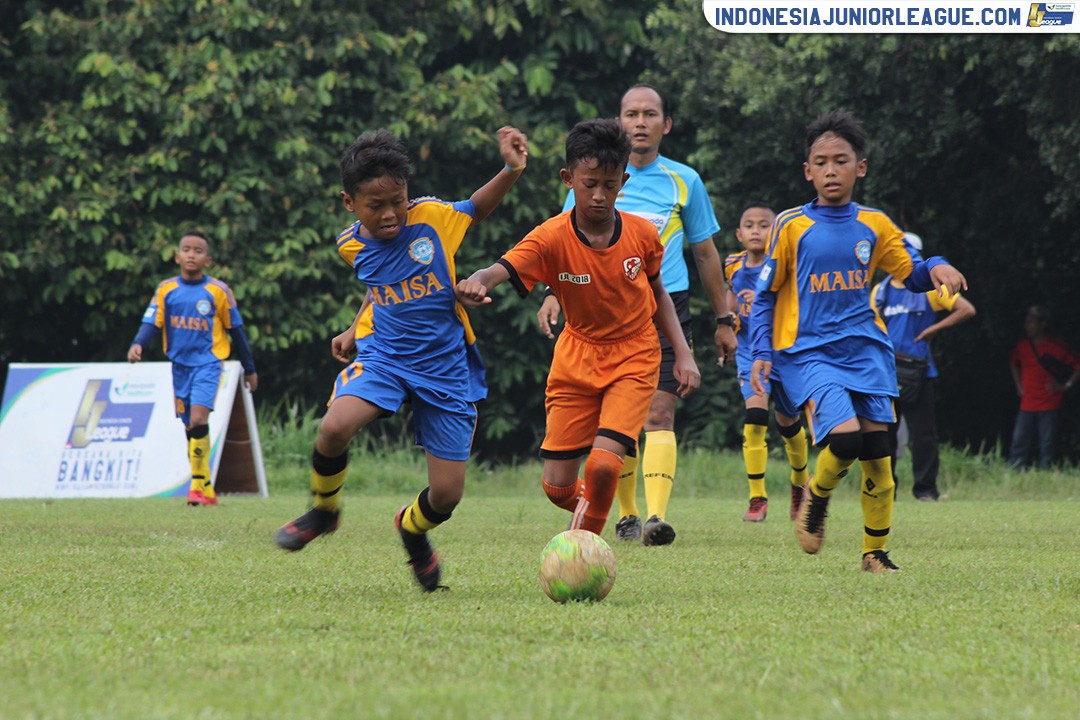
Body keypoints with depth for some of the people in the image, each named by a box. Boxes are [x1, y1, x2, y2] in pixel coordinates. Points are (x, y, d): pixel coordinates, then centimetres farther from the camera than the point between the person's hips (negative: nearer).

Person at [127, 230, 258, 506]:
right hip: (179, 365, 4)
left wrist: (249, 369, 13)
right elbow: (151, 323, -1)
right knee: (190, 427, 7)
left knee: (198, 419, -21)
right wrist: (137, 344, -23)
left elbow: (236, 330, 7)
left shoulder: (218, 291, -2)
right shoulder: (166, 290, 4)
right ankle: (206, 490, 15)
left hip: (208, 362, -4)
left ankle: (199, 486, -15)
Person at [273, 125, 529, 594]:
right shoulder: (351, 246, 0)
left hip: (446, 367, -1)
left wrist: (511, 169, -1)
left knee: (447, 495, -4)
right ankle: (323, 510, 0)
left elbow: (477, 209, 12)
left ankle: (413, 527, 35)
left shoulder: (431, 217, -8)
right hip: (383, 357, 1)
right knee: (335, 428, -30)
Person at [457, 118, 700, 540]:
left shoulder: (643, 234, -10)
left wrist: (683, 353, 2)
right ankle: (588, 507, 37)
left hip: (634, 358, -1)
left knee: (602, 463, -22)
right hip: (577, 359, 1)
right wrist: (476, 283, -57)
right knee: (557, 486, 2)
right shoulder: (552, 239, -18)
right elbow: (500, 271, -34)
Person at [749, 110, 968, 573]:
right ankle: (816, 496, 7)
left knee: (877, 454, -1)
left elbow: (909, 273, 17)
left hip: (864, 348, 3)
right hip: (807, 350, -3)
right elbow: (765, 295, 5)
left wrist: (935, 269, -6)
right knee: (844, 436, -24)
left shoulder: (874, 225, 7)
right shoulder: (791, 226, -1)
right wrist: (761, 351, -4)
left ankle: (875, 552, 14)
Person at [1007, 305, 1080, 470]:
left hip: (1049, 405, -4)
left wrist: (1066, 385, -9)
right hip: (1027, 405, 4)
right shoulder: (1023, 345, 7)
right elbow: (1013, 363, 28)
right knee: (1019, 442, 0)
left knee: (1047, 446, -1)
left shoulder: (1056, 346, -7)